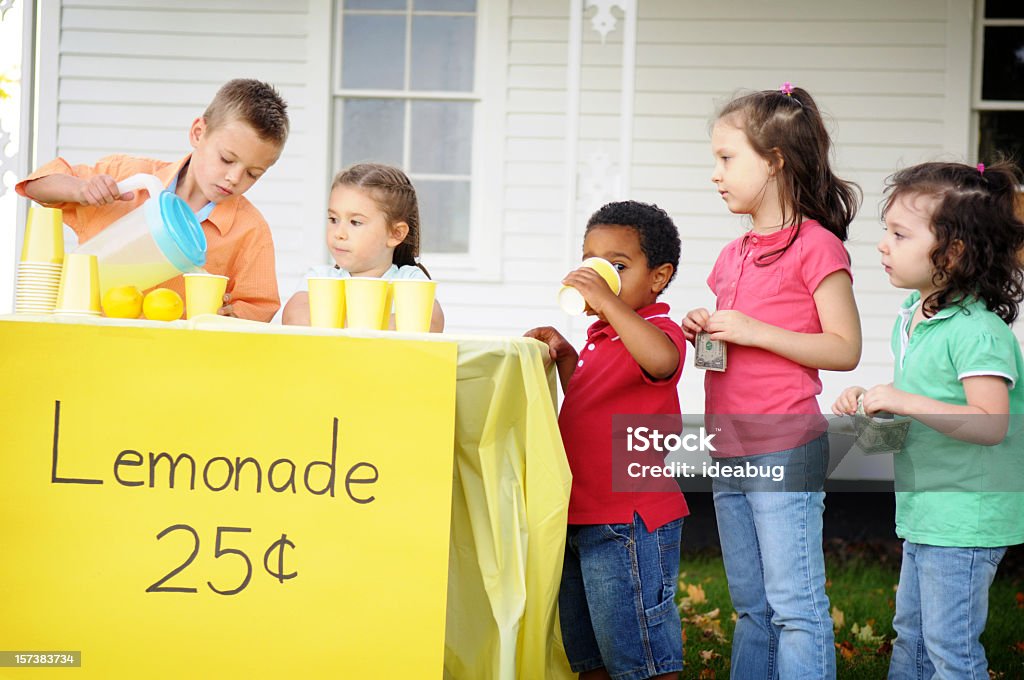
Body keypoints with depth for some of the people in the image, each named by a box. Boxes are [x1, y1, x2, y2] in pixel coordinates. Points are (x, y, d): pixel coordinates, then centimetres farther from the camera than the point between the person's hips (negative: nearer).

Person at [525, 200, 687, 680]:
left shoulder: (657, 330, -13)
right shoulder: (600, 338, 15)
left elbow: (660, 361, -39)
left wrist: (607, 300, -37)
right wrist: (565, 357, 15)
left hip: (628, 525, -10)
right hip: (580, 520, 10)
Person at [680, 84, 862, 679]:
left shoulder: (815, 246, -9)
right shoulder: (734, 256, 15)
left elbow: (845, 349, -13)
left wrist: (752, 331, -18)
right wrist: (705, 330, 3)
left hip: (786, 451, -8)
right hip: (730, 452, 8)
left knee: (795, 604, -5)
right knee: (751, 606, 14)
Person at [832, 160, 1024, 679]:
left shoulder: (977, 330, -20)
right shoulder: (911, 316, 9)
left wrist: (904, 401, -29)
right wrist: (870, 400, 6)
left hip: (965, 516, -10)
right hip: (924, 512, 10)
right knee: (910, 635, 21)